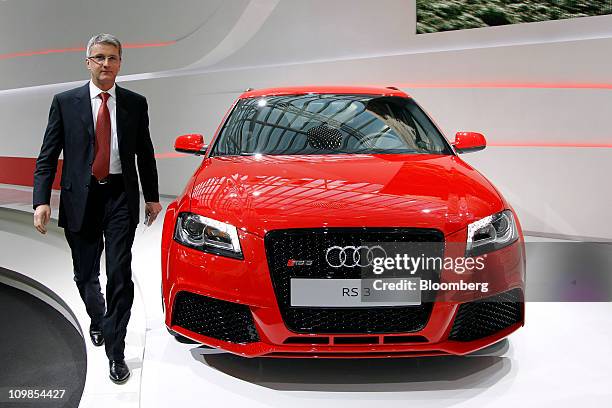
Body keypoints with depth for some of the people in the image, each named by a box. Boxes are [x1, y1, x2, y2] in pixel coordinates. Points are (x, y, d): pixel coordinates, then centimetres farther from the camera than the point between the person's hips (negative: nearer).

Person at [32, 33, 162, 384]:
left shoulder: (136, 103, 5)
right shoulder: (65, 102, 3)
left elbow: (145, 153, 11)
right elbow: (48, 156, 1)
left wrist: (152, 196, 11)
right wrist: (42, 200, -9)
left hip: (121, 197, -1)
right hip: (80, 198, 1)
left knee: (120, 275, -6)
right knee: (86, 275, 14)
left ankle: (116, 351, 4)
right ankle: (98, 320, 44)